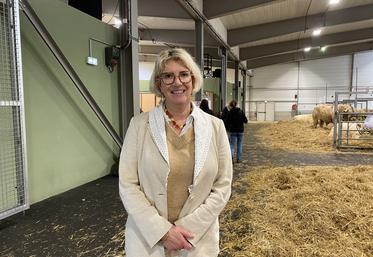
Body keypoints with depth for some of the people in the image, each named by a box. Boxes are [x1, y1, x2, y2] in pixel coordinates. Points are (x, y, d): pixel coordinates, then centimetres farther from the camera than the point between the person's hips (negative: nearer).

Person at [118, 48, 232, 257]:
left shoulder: (215, 126, -5)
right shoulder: (139, 124, -8)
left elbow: (222, 186, -4)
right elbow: (128, 185, -8)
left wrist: (188, 229, -12)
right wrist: (163, 231, -14)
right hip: (147, 239, 0)